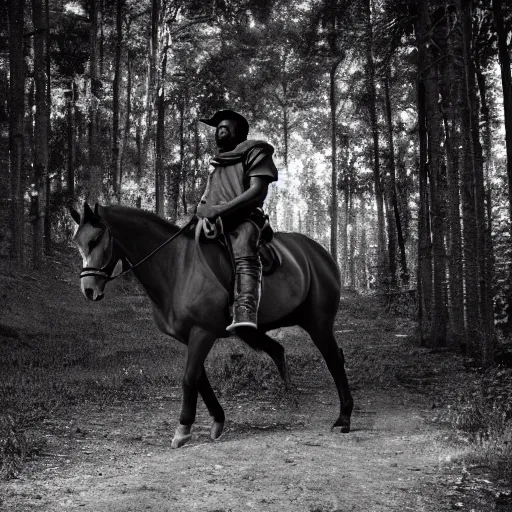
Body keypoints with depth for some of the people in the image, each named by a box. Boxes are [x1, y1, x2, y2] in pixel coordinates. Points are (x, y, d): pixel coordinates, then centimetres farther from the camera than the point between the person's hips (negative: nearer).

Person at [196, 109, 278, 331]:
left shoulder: (253, 152, 11)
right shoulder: (215, 164, 32)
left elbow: (258, 190, -5)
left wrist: (219, 209, -16)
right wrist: (203, 212, 4)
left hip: (243, 217, -8)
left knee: (244, 251, -36)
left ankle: (245, 316, -60)